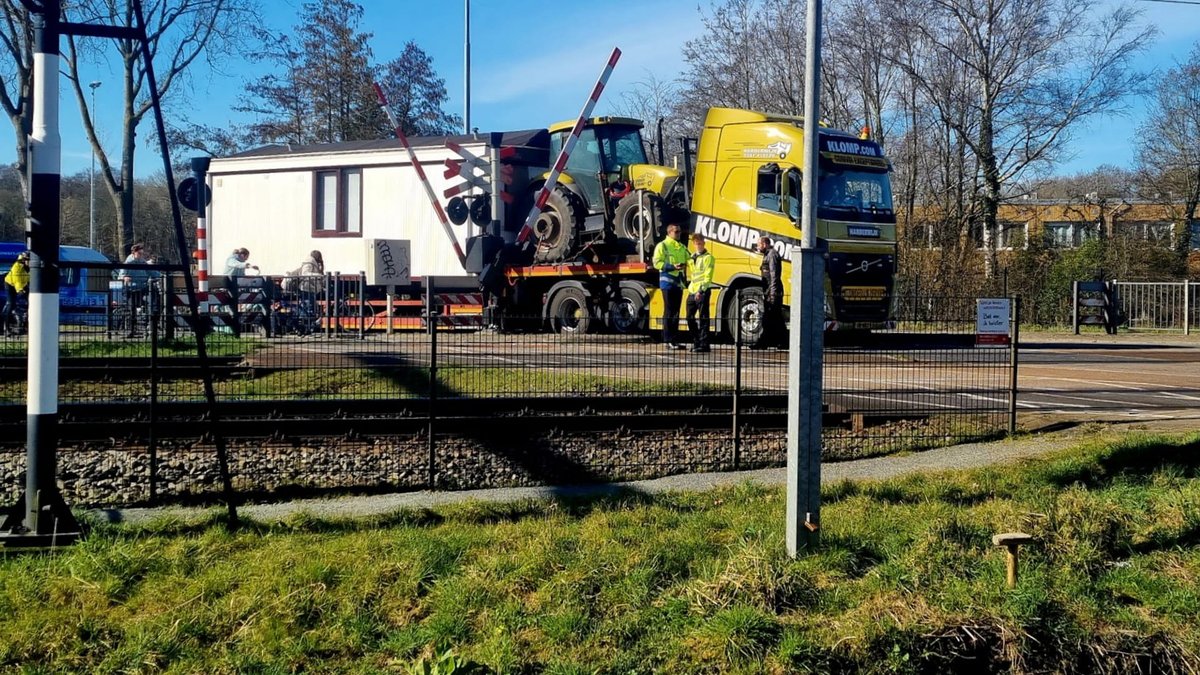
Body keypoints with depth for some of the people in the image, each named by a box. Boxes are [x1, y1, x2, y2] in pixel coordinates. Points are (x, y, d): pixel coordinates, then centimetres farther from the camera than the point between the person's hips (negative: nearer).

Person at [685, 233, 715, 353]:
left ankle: (704, 344, -3)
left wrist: (701, 291, -19)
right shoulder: (691, 257, 18)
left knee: (703, 319, -5)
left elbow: (708, 277, -12)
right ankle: (697, 340, 21)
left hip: (702, 292, -7)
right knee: (690, 318, 10)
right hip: (692, 291, 7)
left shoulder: (708, 258, -4)